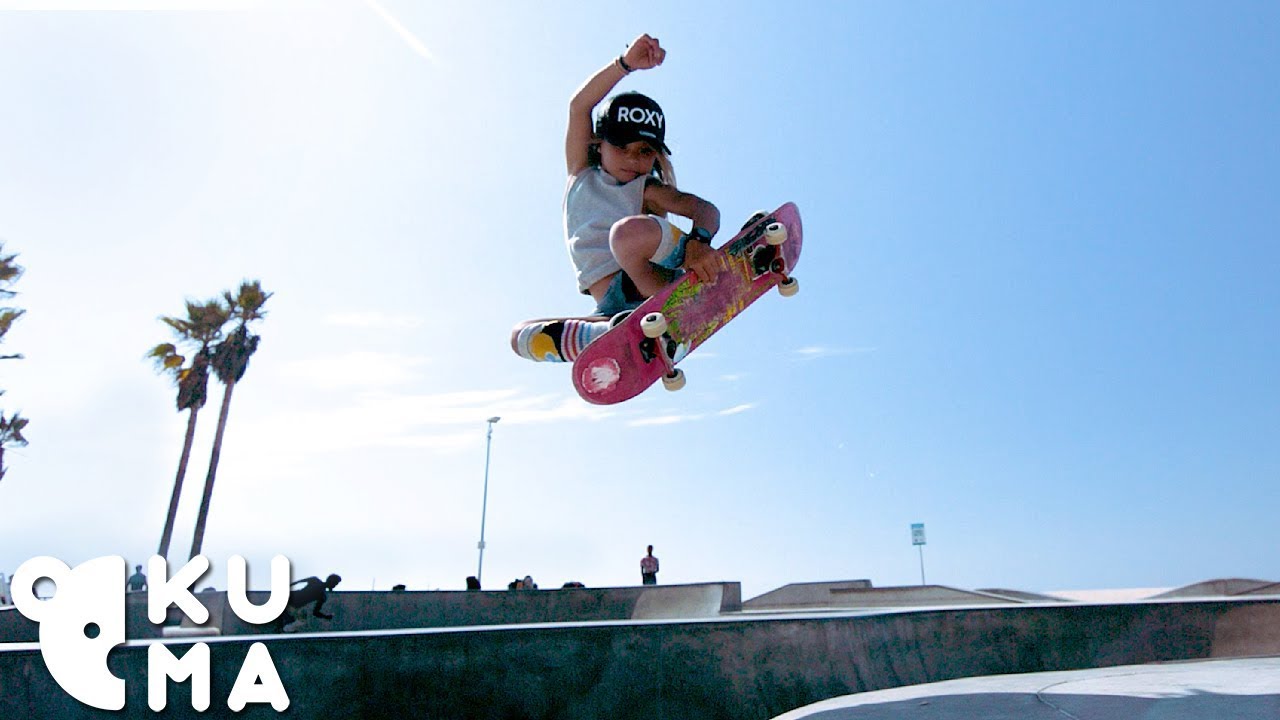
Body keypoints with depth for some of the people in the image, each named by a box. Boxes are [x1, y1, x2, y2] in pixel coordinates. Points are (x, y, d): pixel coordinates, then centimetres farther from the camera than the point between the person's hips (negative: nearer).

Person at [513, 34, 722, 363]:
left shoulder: (649, 191, 4)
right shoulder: (581, 175, 15)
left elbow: (705, 209, -13)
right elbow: (579, 106, 4)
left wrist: (697, 241, -37)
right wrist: (626, 63, -11)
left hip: (665, 283, -5)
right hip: (614, 309, 5)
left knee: (631, 230, -35)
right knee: (521, 336, -8)